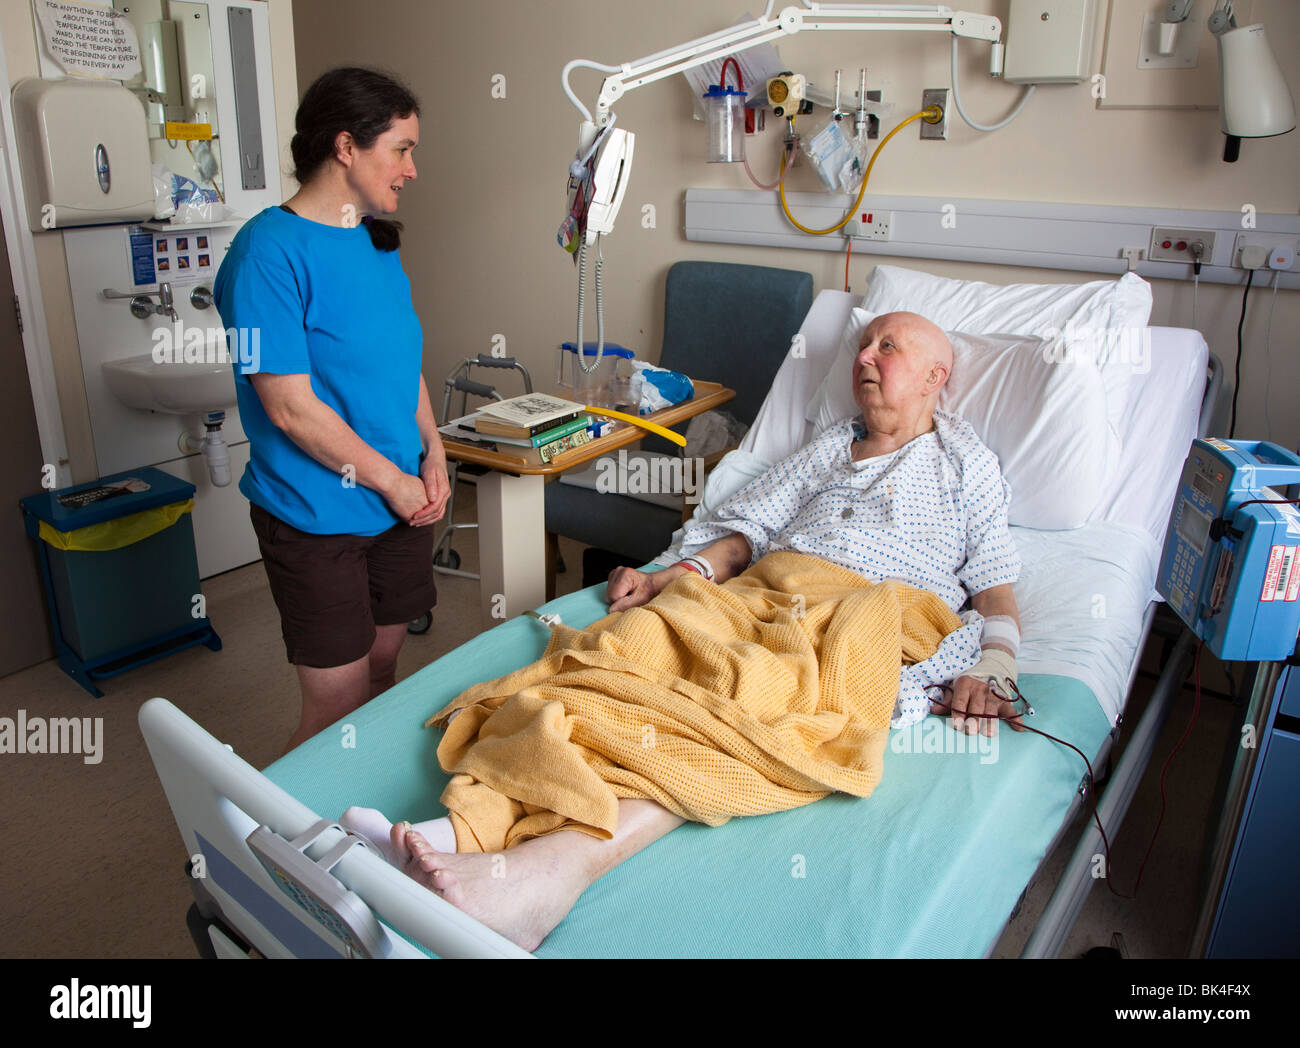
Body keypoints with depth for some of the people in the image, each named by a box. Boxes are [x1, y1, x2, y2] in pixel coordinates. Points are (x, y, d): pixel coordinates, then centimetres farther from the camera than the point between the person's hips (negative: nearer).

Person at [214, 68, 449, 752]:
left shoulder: (378, 242, 9)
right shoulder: (270, 251, -16)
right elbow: (292, 408, -19)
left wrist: (432, 453, 2)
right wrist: (392, 480, -12)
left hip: (401, 502, 7)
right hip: (316, 518, -7)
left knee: (381, 675, 17)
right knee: (338, 707, 2)